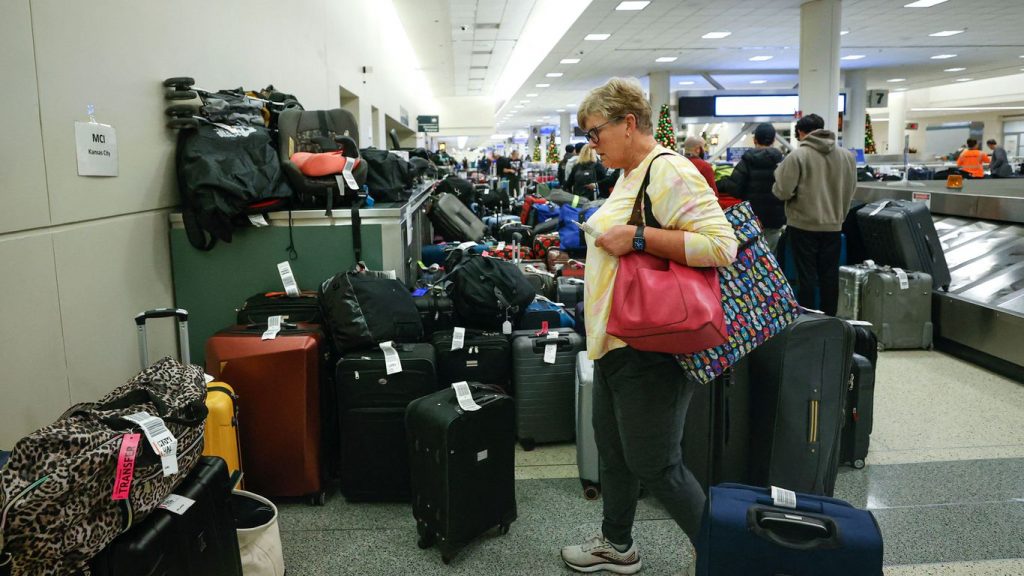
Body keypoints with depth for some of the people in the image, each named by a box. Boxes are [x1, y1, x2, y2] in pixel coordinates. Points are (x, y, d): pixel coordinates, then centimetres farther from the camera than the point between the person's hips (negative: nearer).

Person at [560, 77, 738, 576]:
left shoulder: (668, 170, -18)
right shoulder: (630, 175, 14)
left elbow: (721, 244, -27)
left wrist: (637, 237, -27)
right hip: (615, 342, 10)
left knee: (655, 466, 1)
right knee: (612, 449, 21)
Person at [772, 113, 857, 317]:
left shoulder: (797, 156, -14)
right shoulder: (847, 155, 3)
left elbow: (782, 192, -14)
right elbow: (850, 191, 11)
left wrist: (780, 171, 4)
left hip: (803, 225, -4)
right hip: (833, 225, 4)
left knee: (807, 275, 3)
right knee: (830, 275, 12)